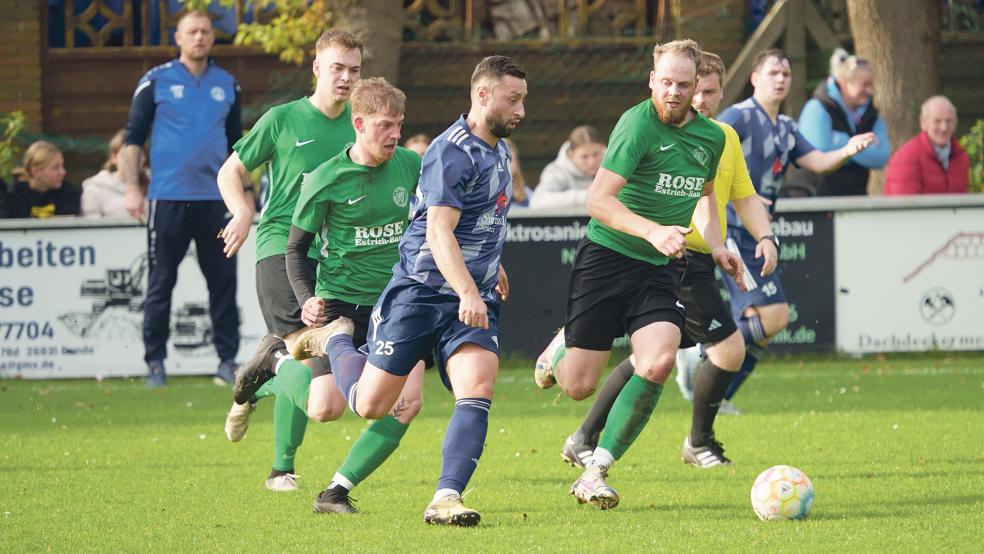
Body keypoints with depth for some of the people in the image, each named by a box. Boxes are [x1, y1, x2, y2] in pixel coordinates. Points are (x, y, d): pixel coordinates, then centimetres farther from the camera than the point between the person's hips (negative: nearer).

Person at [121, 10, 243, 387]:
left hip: (214, 199, 3)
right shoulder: (156, 81, 2)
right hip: (168, 198, -3)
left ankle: (228, 359, 9)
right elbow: (133, 138, 2)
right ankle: (155, 362, 7)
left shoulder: (226, 85, 11)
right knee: (161, 283, 1)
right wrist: (132, 189, -5)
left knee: (224, 281, 2)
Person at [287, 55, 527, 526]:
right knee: (370, 405, 2)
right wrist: (467, 292, -37)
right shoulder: (454, 152, -17)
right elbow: (438, 233, -25)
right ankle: (334, 340, 33)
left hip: (475, 298, 7)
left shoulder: (497, 149, 12)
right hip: (421, 290, -7)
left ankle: (445, 499, -21)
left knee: (476, 391, -18)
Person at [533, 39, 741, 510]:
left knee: (657, 364, -21)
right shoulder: (638, 125, -16)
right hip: (607, 256, -5)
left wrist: (715, 246, 13)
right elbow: (598, 200, -23)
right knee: (577, 386, -2)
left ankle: (595, 472, -9)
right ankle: (561, 345, 38)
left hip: (660, 269, 5)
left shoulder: (711, 137, 6)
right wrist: (653, 232, -34)